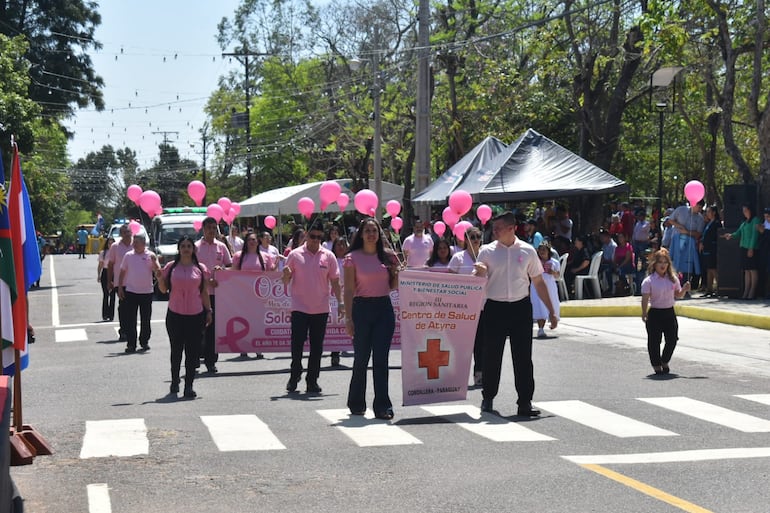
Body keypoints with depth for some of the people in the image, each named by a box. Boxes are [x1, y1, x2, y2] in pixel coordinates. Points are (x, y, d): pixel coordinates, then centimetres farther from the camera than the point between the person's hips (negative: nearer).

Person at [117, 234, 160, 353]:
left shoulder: (150, 256, 0)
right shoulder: (128, 256, 5)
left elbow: (158, 271, -7)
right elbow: (122, 272, 11)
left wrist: (154, 261, -24)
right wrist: (120, 287, 6)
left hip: (146, 292, -1)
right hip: (130, 291, 1)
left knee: (145, 320, 7)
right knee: (130, 320, -1)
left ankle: (144, 342, 19)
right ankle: (131, 344, 2)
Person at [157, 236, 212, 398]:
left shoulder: (200, 268, 5)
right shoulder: (171, 267, 4)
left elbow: (204, 292, 9)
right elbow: (163, 289, 7)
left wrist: (209, 311, 6)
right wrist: (159, 276, -8)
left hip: (196, 315, 0)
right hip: (175, 314, 0)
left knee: (193, 351, -1)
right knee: (176, 349, 9)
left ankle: (189, 386, 4)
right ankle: (174, 381, 26)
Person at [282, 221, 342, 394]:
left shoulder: (328, 256, 3)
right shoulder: (295, 255, 0)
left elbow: (335, 282, 7)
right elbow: (285, 281, 4)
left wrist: (340, 302, 1)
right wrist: (286, 275, -18)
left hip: (321, 309, 1)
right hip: (299, 308, -1)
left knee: (316, 347, 4)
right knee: (297, 345, -3)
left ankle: (312, 380, 12)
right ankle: (295, 377, 15)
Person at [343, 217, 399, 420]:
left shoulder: (388, 256, 8)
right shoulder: (353, 258, -2)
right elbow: (349, 290, -3)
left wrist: (398, 271, -4)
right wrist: (349, 317, -9)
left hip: (384, 308, 2)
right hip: (362, 308, -2)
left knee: (381, 359, -1)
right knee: (361, 359, 6)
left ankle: (382, 406, 1)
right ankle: (356, 403, 21)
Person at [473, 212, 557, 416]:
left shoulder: (527, 251, 3)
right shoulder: (487, 251, 1)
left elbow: (538, 282, 9)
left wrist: (551, 311, 7)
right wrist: (479, 273, -24)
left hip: (521, 308, 0)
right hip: (495, 308, 0)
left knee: (523, 357, 1)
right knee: (492, 355, 6)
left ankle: (525, 402, 6)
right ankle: (488, 398, 22)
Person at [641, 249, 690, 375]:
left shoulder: (673, 279, 6)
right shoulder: (648, 281, -8)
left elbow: (678, 294, 13)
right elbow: (645, 298, -13)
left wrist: (684, 289, -8)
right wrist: (644, 313, -22)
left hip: (669, 312, 4)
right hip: (655, 313, -4)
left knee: (672, 339, 2)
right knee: (654, 341, 0)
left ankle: (665, 362, 24)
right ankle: (656, 364, 16)